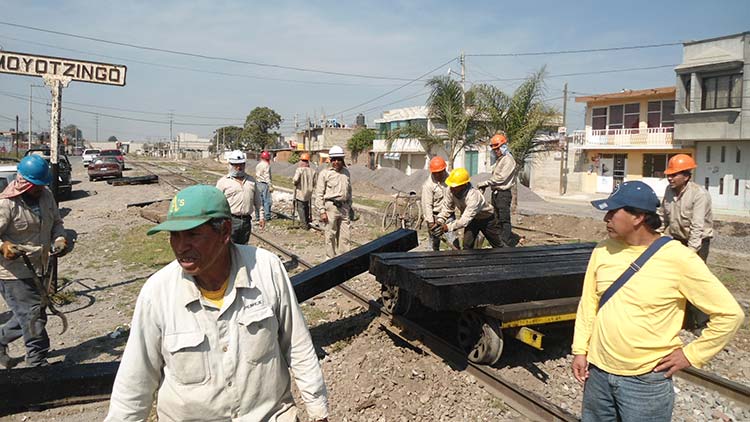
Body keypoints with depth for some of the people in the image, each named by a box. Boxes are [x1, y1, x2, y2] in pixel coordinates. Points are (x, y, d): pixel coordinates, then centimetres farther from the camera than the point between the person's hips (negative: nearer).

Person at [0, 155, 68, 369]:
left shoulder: (46, 195, 4)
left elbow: (56, 222, 15)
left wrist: (60, 239, -4)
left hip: (38, 270, 7)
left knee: (26, 316, 22)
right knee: (33, 318, -5)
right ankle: (39, 363, 8)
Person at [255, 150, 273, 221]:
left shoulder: (258, 165, 13)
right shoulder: (266, 165, -11)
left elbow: (257, 175, 14)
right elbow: (267, 177, -16)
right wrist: (270, 186, -15)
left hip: (258, 183, 8)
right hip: (264, 184, -8)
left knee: (259, 201, 11)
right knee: (267, 201, -2)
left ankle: (257, 216, 13)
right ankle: (267, 216, -2)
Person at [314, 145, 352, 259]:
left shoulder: (346, 173, 11)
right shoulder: (325, 173, -4)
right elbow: (319, 194, -6)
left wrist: (349, 206, 19)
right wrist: (322, 211, -10)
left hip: (344, 207, 4)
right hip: (331, 207, -4)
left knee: (344, 236, 7)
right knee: (330, 235, 3)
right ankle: (330, 257, 16)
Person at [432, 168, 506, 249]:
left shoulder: (474, 196, -43)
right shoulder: (452, 192, -24)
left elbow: (465, 220, -44)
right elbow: (446, 207, -12)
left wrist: (448, 227, -51)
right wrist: (439, 222, -28)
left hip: (487, 219, -5)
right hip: (472, 219, 5)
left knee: (497, 244, 13)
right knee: (467, 246, -4)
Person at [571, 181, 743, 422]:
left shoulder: (678, 259, -16)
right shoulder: (603, 251, -1)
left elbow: (730, 314, -10)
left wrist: (691, 354, -8)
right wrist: (580, 350, 5)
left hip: (646, 382, -4)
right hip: (598, 373, 5)